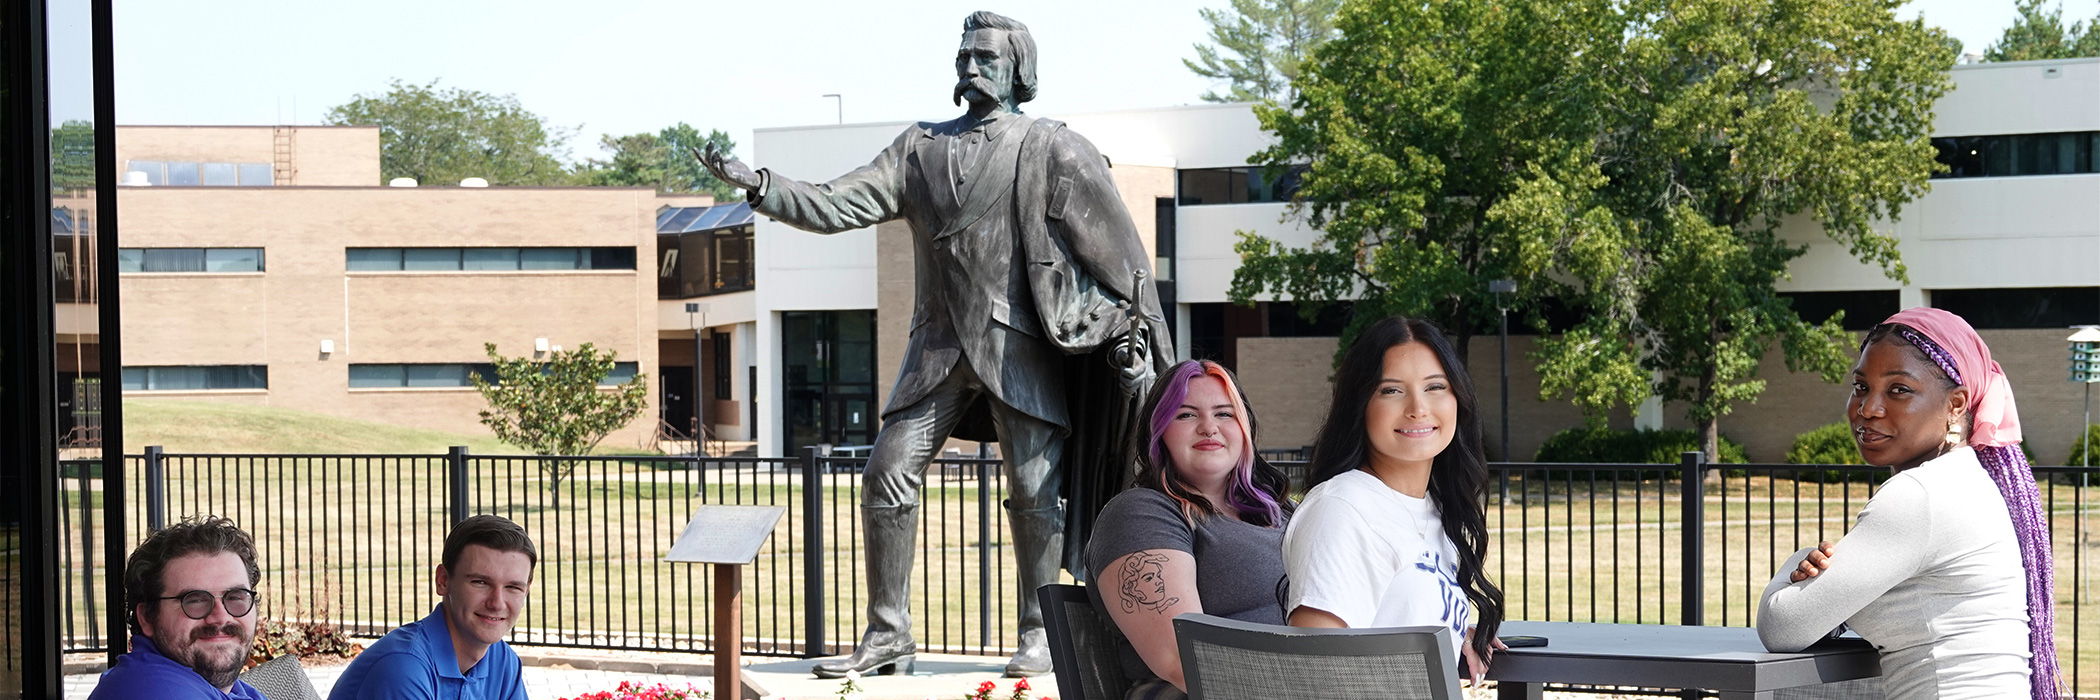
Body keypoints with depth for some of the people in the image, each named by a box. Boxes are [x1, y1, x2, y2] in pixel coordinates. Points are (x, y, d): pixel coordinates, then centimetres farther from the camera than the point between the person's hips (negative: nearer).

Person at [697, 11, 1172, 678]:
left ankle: (1038, 636, 12)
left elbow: (1115, 242, -1)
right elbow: (838, 205, 6)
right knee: (887, 475, -3)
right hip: (940, 345, 4)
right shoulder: (920, 148, 12)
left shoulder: (1051, 149, 1)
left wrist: (1135, 329, -7)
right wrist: (758, 184, -7)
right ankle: (888, 634, 6)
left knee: (1032, 490, -1)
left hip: (1019, 344, -3)